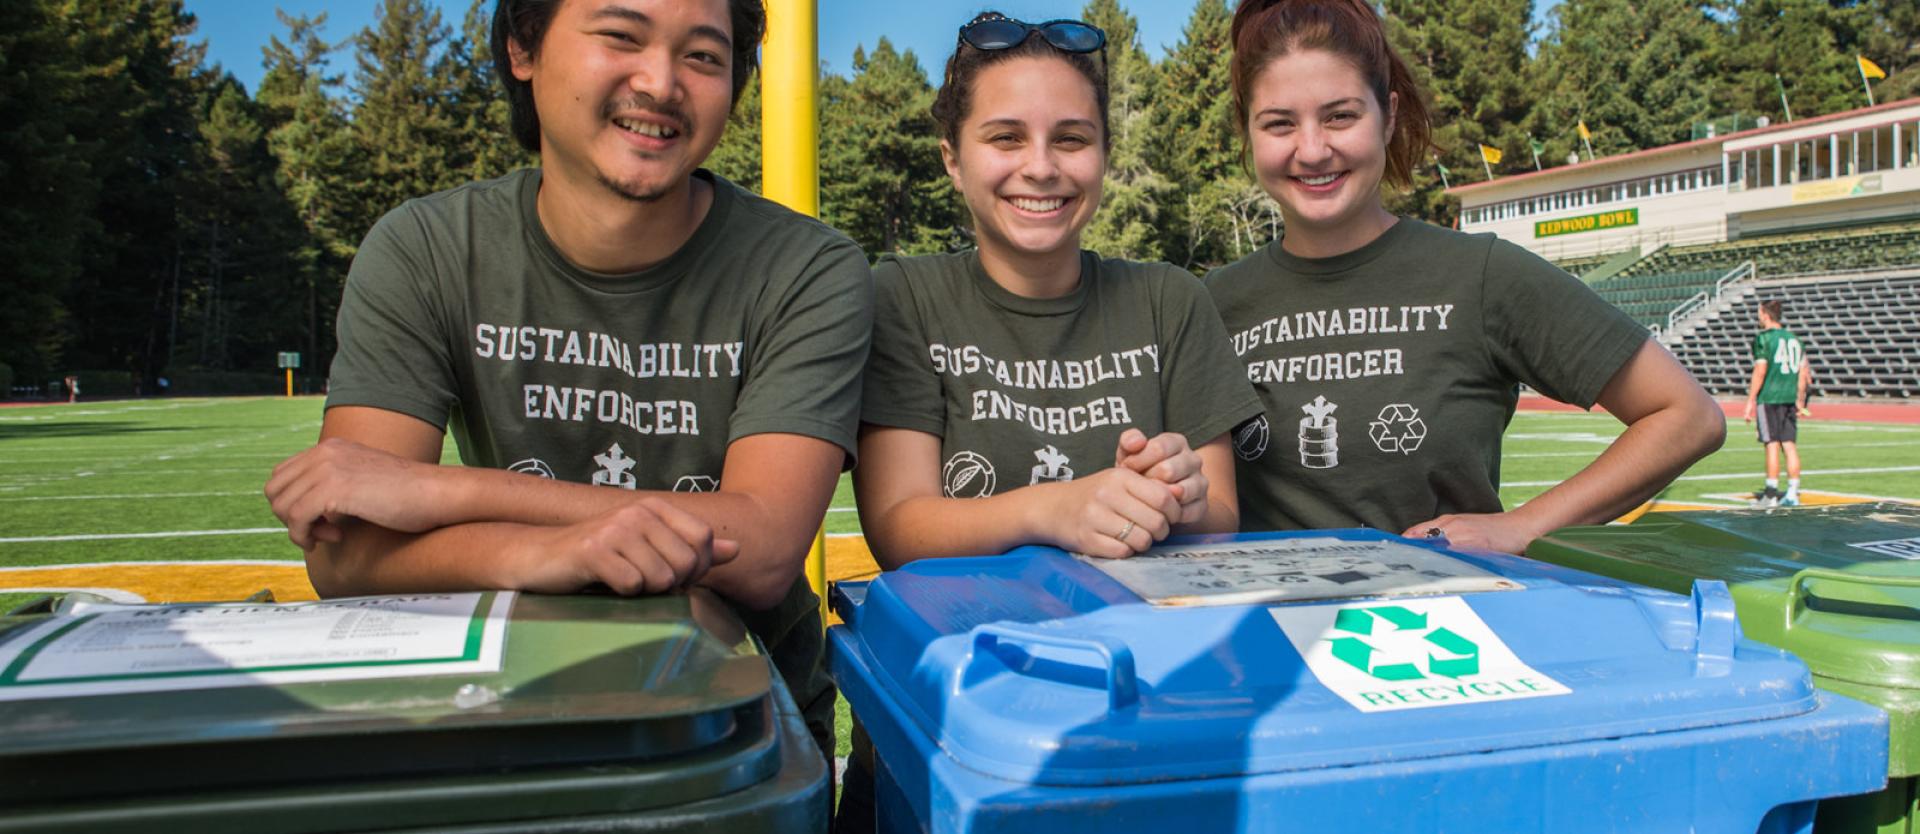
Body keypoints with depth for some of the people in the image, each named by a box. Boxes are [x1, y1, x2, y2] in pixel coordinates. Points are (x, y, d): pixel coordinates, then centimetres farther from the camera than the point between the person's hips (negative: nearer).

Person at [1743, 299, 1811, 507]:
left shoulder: (1763, 338, -7)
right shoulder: (1794, 338, 13)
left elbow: (1760, 371, -12)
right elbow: (1803, 373, 15)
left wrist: (1750, 402, -9)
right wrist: (1800, 401, 22)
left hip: (1769, 397, -6)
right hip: (1790, 397, 6)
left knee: (1772, 445, -4)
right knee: (1790, 445, 6)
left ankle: (1771, 494, -2)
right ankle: (1792, 493, 7)